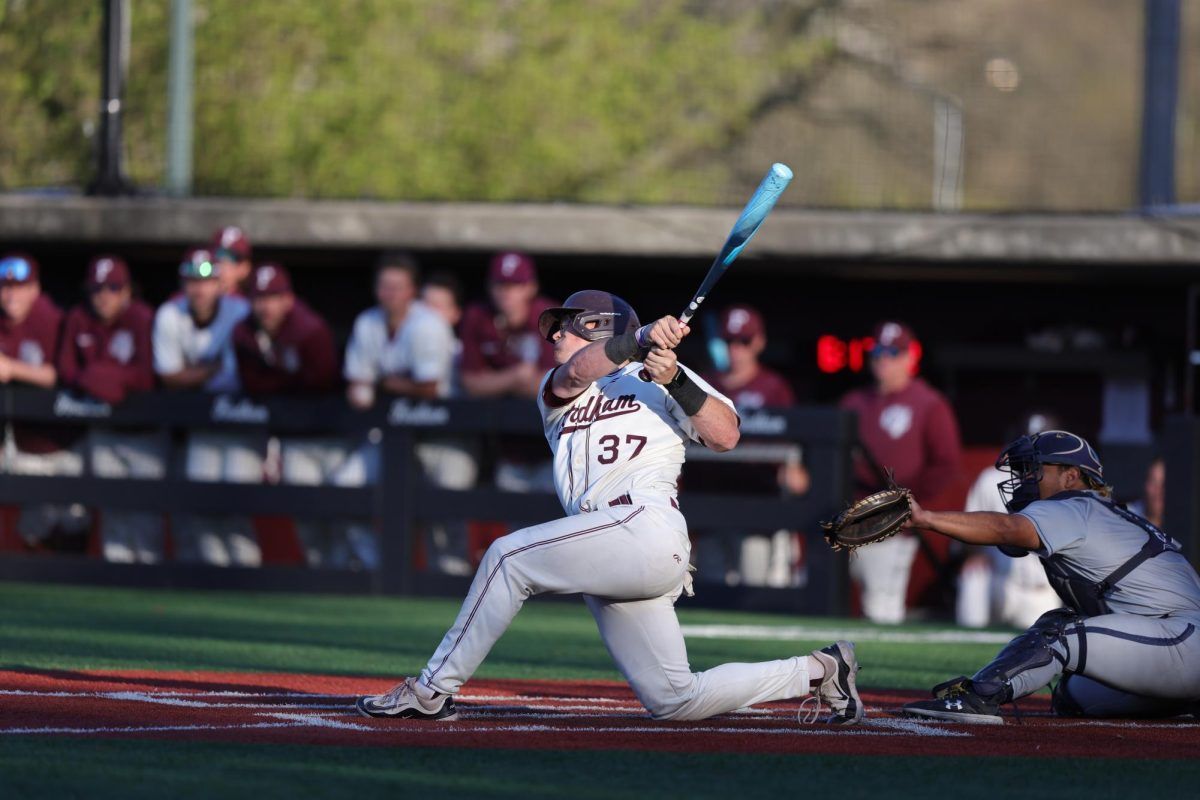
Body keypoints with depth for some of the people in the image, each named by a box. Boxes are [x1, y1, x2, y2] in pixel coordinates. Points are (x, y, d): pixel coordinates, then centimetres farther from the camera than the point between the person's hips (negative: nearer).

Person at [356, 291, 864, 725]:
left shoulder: (655, 378, 13)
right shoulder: (556, 391, 27)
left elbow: (725, 435, 0)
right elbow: (576, 372, 1)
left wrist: (676, 380, -14)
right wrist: (644, 337, -14)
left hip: (646, 526, -7)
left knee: (510, 557, -18)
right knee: (673, 701, 2)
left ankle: (432, 690, -13)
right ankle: (817, 670, 17)